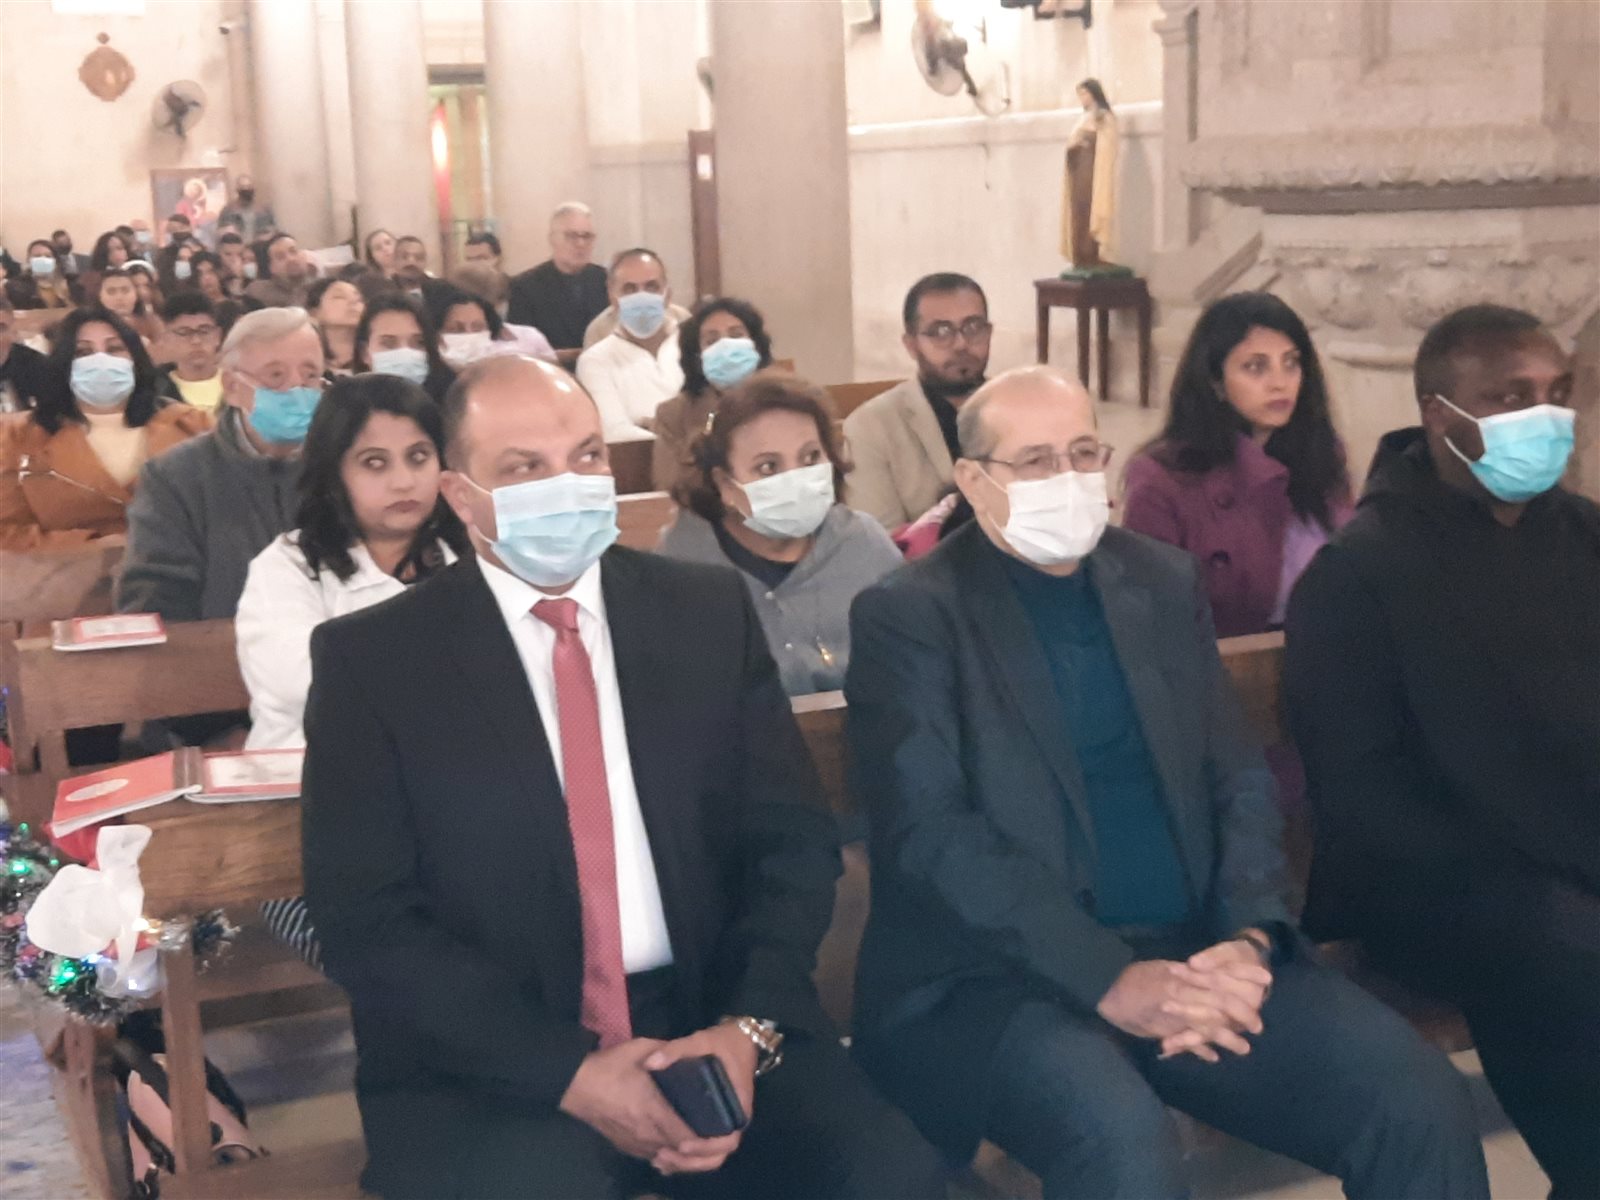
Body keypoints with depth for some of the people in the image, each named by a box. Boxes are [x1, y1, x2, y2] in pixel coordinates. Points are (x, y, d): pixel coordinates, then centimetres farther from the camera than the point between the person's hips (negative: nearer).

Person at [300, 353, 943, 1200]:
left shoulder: (710, 612, 7)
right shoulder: (371, 658, -1)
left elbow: (793, 841, 6)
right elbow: (365, 917, -6)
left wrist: (748, 1026, -12)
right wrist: (568, 1073, -17)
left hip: (712, 1027, 2)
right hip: (489, 1068, -2)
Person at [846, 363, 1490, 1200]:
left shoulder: (1165, 583, 13)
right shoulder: (906, 616, -3)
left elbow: (1239, 780, 10)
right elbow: (926, 831, -13)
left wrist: (1248, 938, -10)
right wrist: (1107, 979, -22)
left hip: (1193, 952, 5)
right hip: (1001, 976, -4)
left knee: (1421, 1101, -15)